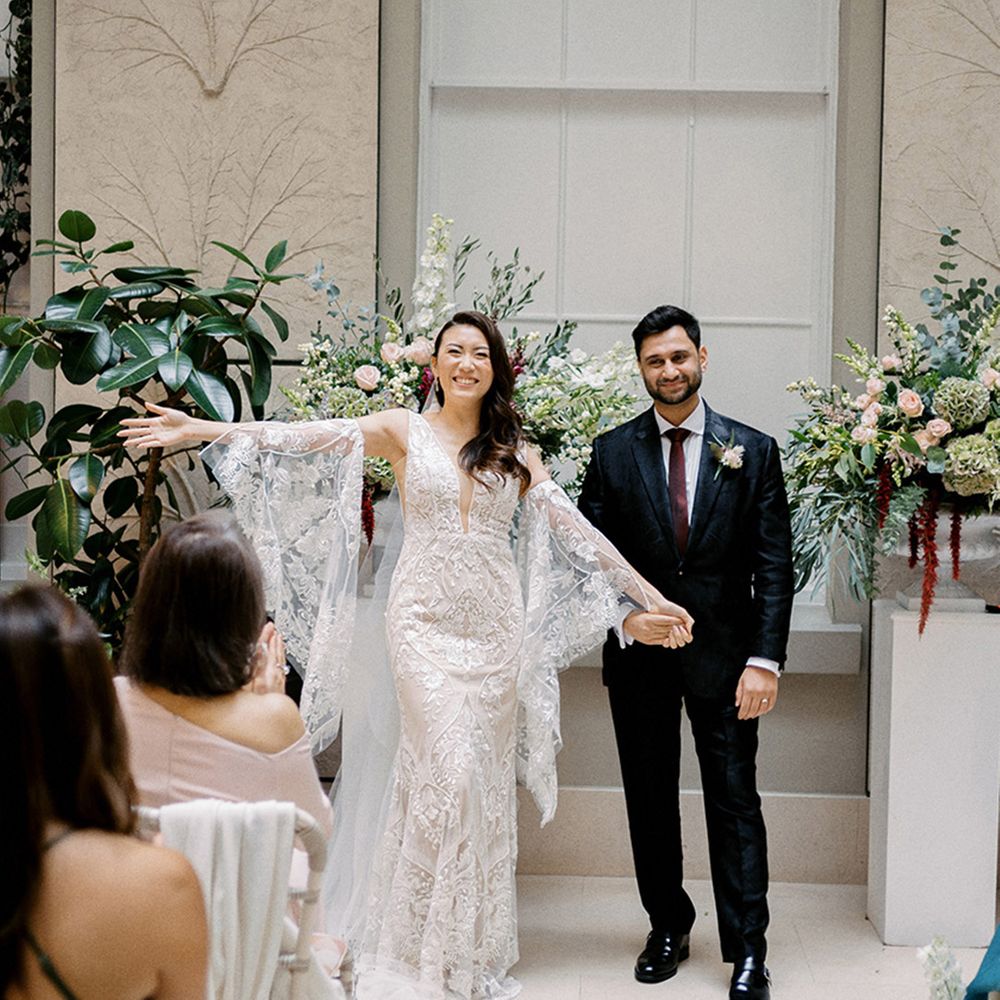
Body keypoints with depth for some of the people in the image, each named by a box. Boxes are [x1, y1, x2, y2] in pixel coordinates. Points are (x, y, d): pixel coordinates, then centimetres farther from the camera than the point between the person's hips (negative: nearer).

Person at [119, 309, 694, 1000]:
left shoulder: (514, 451, 11)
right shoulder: (404, 430, 3)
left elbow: (577, 530, 11)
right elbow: (311, 438, -8)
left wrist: (650, 596, 9)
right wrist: (201, 430, -19)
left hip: (496, 625, 3)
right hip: (427, 621, -3)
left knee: (487, 781, 5)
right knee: (448, 769, -13)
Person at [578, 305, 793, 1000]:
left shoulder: (753, 452, 1)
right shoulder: (613, 453, 4)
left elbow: (774, 566, -3)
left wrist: (766, 658, -11)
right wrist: (623, 613, -14)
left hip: (722, 655, -2)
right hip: (640, 655, 2)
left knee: (735, 802, -1)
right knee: (650, 800, 10)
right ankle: (669, 929, 25)